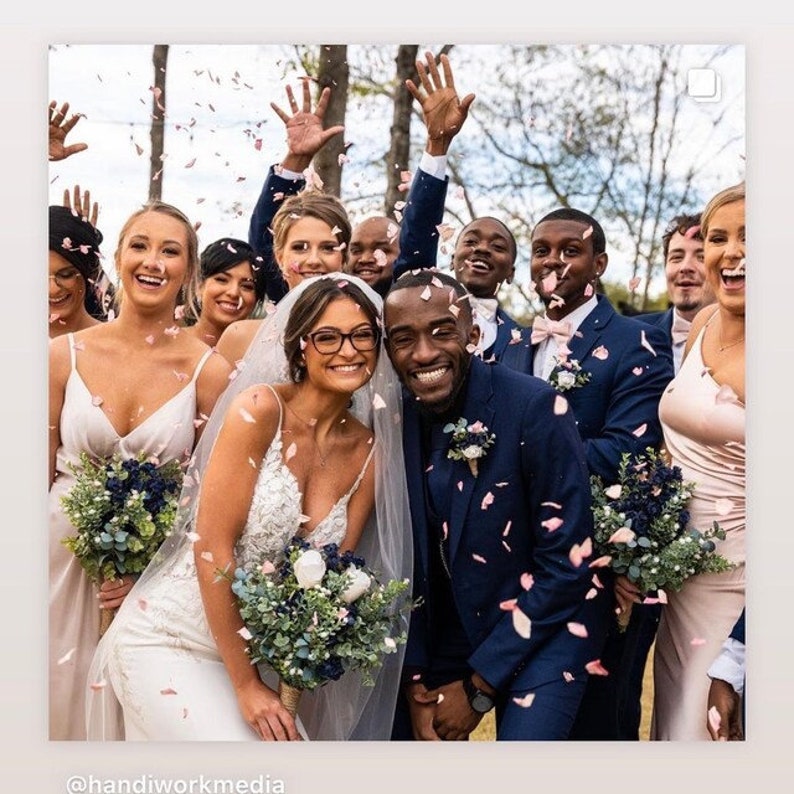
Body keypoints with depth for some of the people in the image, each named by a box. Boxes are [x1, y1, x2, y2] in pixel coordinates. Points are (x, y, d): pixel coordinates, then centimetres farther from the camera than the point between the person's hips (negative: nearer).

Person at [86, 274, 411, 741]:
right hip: (169, 640, -5)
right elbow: (212, 546, -18)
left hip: (249, 648, 5)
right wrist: (246, 685, -14)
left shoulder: (370, 451, -1)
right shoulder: (260, 408, -17)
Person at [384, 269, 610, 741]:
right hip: (445, 627, 4)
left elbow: (567, 563, -19)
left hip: (544, 627, -4)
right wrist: (415, 683, -4)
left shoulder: (535, 408, -22)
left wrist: (478, 687, -14)